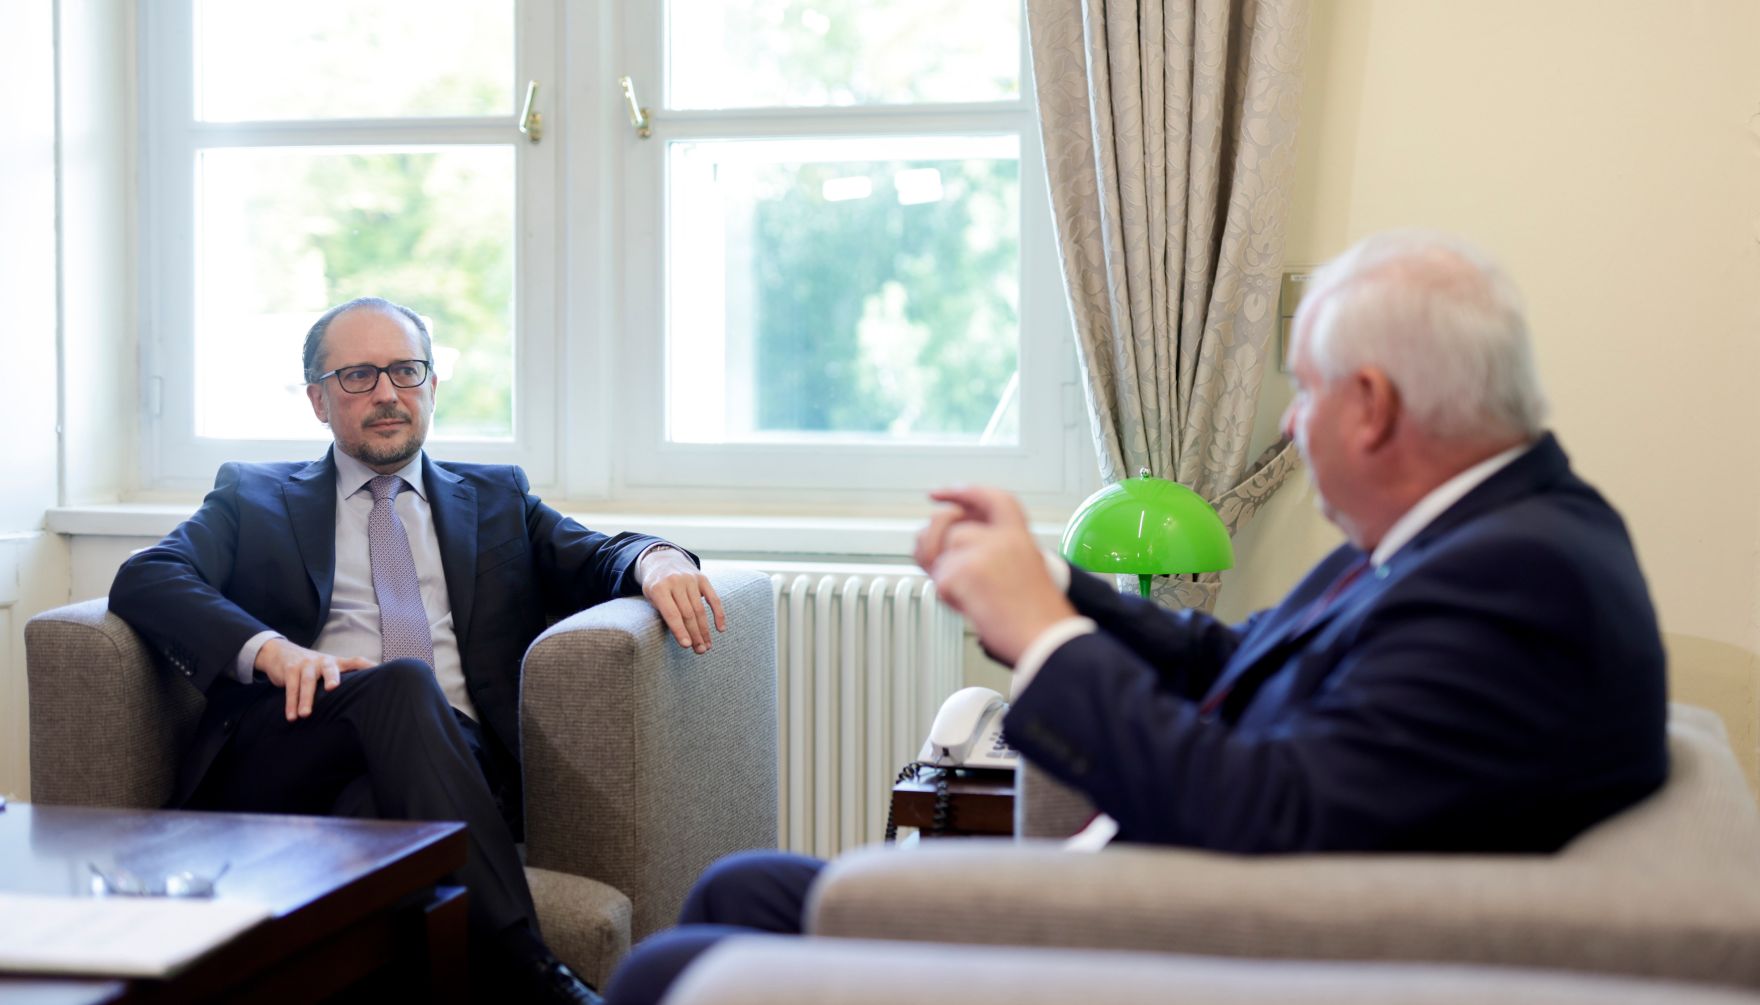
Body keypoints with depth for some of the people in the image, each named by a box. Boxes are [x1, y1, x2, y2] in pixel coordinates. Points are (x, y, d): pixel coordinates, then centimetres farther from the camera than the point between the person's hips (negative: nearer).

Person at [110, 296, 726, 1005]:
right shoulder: (254, 497, 23)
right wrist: (270, 649, -15)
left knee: (370, 808, -36)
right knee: (405, 681, -34)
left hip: (458, 757, 1)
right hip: (285, 768, 0)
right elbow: (144, 580, 6)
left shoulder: (495, 496, 30)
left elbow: (597, 560, 17)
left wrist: (653, 560, -11)